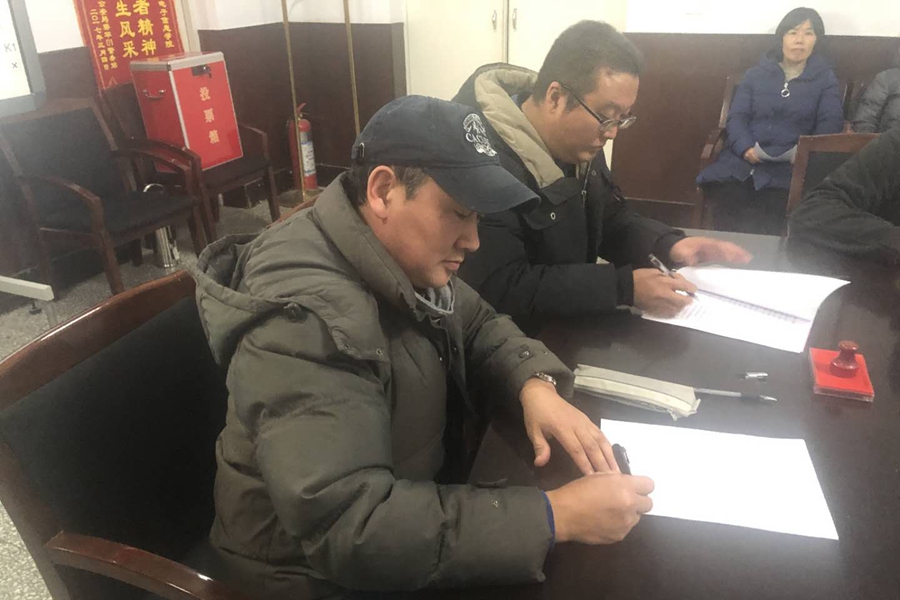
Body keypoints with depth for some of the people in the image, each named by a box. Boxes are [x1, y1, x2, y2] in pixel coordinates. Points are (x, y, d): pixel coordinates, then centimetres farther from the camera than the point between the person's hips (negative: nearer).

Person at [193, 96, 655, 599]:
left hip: (424, 492, 7)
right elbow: (348, 527, -37)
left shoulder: (405, 255, -6)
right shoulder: (307, 319, -32)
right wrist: (555, 517, -35)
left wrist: (535, 385, -15)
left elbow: (480, 327, 6)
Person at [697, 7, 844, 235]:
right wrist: (745, 148, -13)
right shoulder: (756, 73, 18)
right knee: (727, 198, -30)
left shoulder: (826, 78, 16)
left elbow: (830, 124, 4)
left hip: (790, 165, -1)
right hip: (744, 159, 1)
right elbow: (736, 116, 8)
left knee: (773, 206, -32)